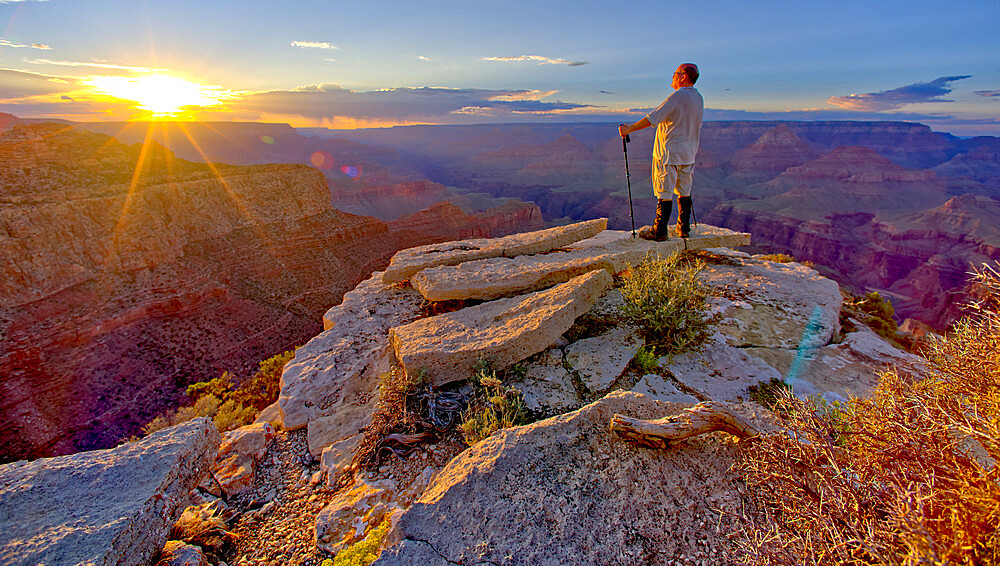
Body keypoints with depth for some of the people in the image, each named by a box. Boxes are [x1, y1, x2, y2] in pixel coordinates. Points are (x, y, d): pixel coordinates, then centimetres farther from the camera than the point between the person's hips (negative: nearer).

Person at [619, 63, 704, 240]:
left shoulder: (677, 96, -15)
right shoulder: (698, 97, 12)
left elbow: (653, 118, -20)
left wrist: (629, 129, -14)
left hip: (669, 154, -8)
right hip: (688, 154, 8)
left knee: (664, 193, -4)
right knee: (684, 192, 14)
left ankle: (659, 231, -1)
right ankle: (684, 228, 20)